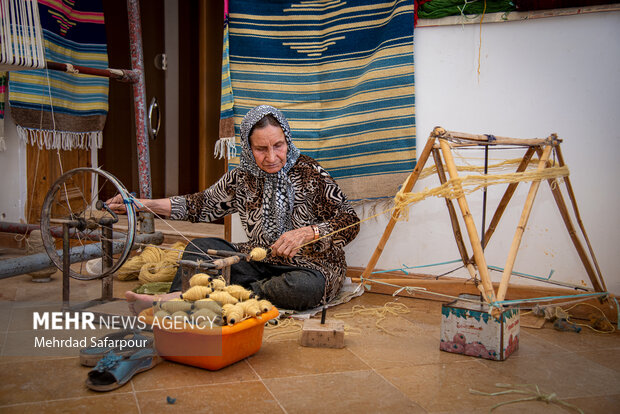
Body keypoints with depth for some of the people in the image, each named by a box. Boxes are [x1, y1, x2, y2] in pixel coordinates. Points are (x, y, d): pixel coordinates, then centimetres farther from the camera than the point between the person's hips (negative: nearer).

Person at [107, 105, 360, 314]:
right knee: (203, 246, -10)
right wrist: (142, 204, 7)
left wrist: (307, 232, -29)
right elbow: (201, 205, 14)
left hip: (309, 266, -4)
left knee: (305, 287, -38)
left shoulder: (309, 173, -11)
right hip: (260, 264, 5)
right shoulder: (242, 178, 3)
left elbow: (350, 222, -12)